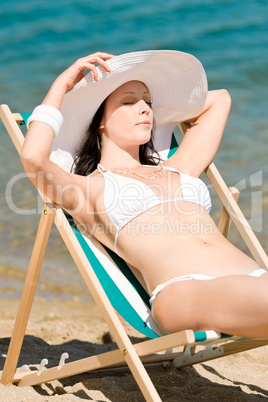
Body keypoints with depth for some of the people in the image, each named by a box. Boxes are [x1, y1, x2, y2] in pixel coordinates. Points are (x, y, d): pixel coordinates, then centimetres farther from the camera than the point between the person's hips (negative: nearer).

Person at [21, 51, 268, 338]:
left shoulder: (176, 169, 33)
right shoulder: (86, 188, 17)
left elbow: (218, 100, 49)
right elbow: (33, 158, -6)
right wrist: (62, 85, 9)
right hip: (181, 291, -6)